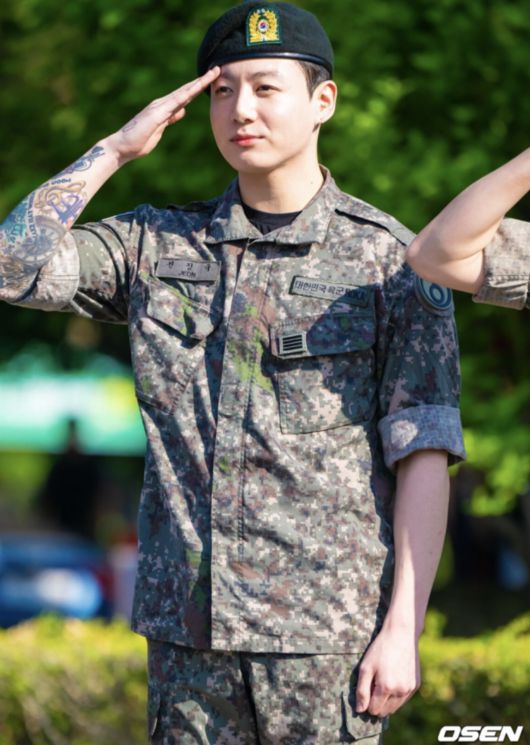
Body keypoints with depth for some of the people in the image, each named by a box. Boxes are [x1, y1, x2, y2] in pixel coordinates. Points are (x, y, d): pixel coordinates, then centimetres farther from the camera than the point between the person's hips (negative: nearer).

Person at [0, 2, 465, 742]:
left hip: (330, 627, -3)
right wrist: (115, 150, 1)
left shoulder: (390, 260, 0)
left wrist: (402, 631, -11)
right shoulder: (158, 245, 11)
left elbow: (424, 454, -4)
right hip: (188, 625, 3)